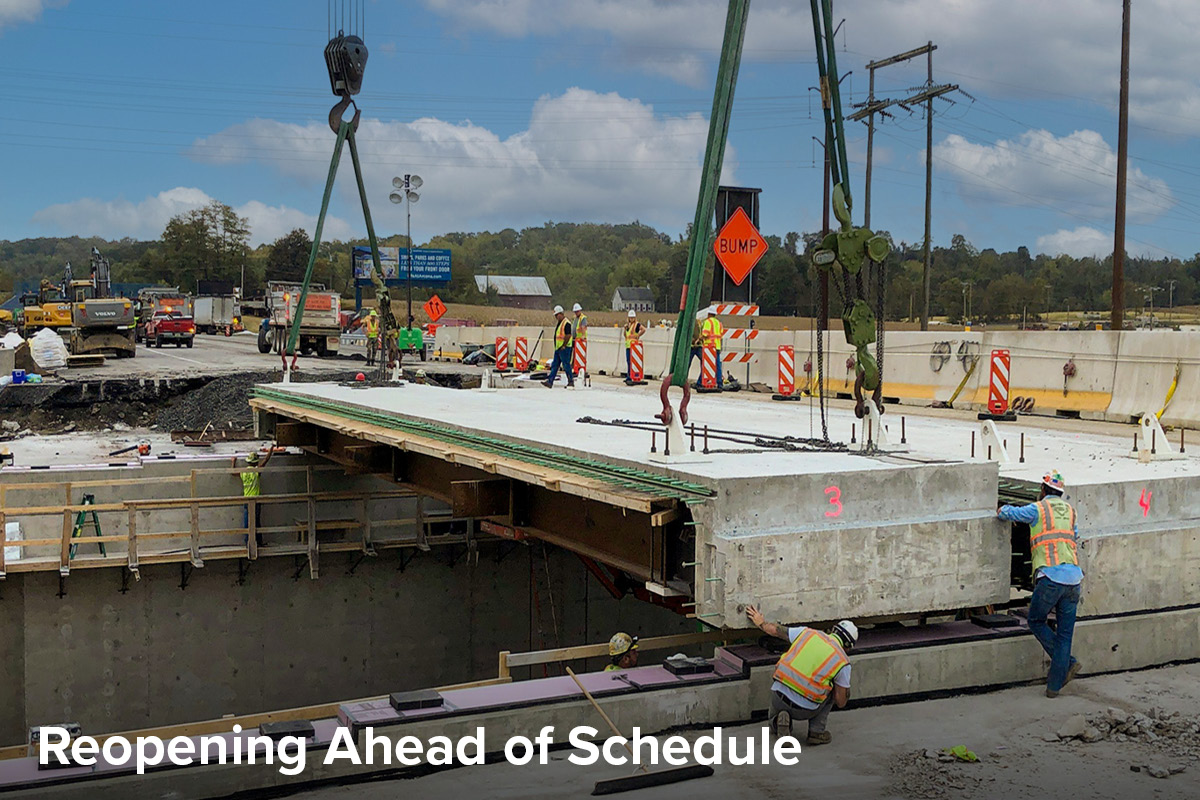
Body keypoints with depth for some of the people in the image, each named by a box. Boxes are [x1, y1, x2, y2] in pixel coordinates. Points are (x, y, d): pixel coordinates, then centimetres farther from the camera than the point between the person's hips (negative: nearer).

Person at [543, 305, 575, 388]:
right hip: (558, 348, 10)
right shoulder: (558, 323, 17)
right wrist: (557, 346, 19)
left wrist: (564, 346, -19)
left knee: (566, 365, -5)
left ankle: (571, 382, 3)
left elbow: (568, 335, -19)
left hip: (564, 348, -10)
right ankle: (550, 382, 5)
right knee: (554, 365, 6)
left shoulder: (566, 323, -14)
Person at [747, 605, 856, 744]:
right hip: (804, 710, -3)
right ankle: (816, 731, 15)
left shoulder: (807, 633, 4)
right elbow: (841, 702, 3)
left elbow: (774, 630, 18)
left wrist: (760, 622, 39)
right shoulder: (843, 662, -3)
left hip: (778, 697, 3)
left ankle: (781, 719, 1)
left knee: (775, 726, 35)